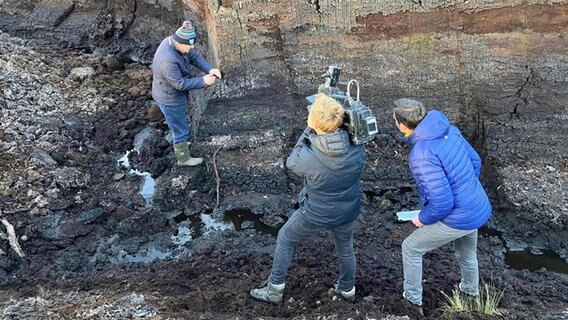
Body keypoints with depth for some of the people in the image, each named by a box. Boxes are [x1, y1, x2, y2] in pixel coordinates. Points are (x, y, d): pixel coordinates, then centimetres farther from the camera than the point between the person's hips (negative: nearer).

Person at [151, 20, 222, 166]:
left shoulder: (175, 42, -11)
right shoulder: (168, 60, -39)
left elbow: (195, 57, -1)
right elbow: (180, 84, -31)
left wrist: (210, 69, -16)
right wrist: (203, 81, -24)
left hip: (175, 94, 9)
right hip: (170, 98, -9)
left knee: (179, 123, 31)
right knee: (181, 130, 11)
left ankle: (180, 143, 56)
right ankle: (184, 159, 31)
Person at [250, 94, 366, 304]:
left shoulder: (307, 157, -34)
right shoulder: (357, 149, -23)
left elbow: (291, 163, -10)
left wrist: (308, 131, -12)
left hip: (316, 214, -3)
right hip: (349, 211, 3)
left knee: (285, 240, 23)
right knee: (345, 247, 31)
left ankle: (274, 291, 36)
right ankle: (348, 289, 54)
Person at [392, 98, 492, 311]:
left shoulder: (421, 154, -30)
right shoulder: (450, 130, -6)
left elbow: (442, 203, -29)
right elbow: (475, 162, 7)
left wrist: (423, 218, -9)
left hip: (458, 219, -8)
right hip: (479, 210, 8)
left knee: (411, 249, 15)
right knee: (467, 252, 35)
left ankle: (413, 297, 34)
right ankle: (471, 288, 63)